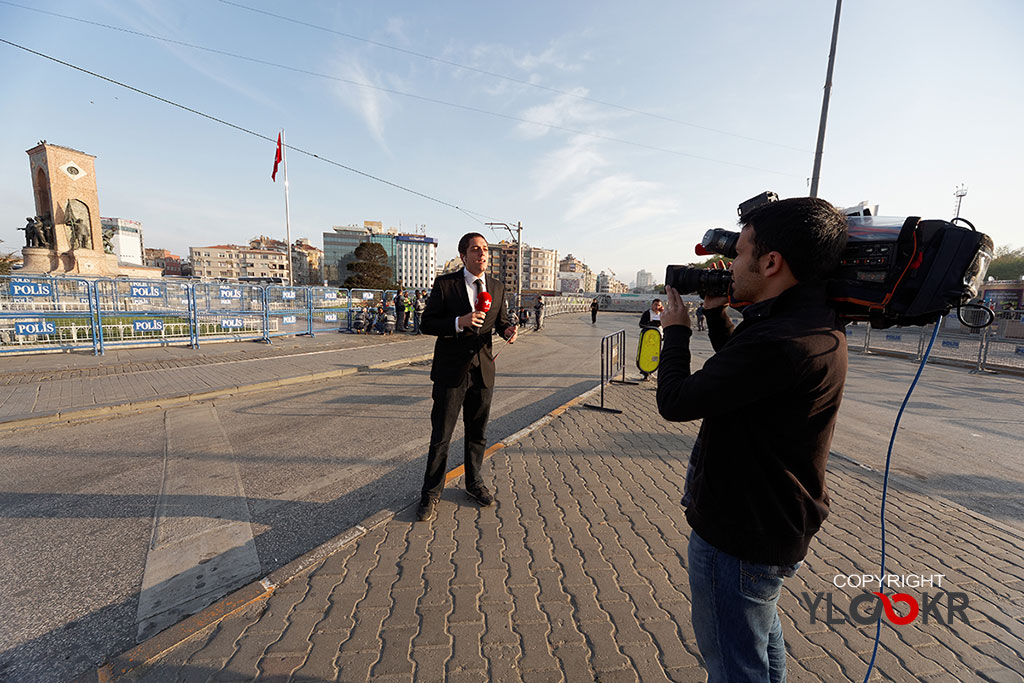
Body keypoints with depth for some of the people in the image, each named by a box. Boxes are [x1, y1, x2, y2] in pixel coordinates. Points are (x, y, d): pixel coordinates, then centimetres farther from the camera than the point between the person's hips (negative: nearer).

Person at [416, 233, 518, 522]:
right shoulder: (445, 284, -6)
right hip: (451, 371, -3)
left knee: (478, 434, 17)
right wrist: (459, 322, -23)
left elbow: (501, 320, 15)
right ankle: (431, 493, 24)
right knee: (441, 437, 4)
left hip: (483, 370, 4)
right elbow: (426, 323, -7)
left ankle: (474, 482, 39)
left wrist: (508, 330, -9)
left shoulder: (497, 287, 6)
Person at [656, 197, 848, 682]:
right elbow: (740, 366, 17)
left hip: (738, 537, -10)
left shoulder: (784, 341, -33)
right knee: (761, 633, 34)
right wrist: (715, 312, 9)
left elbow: (675, 402, -26)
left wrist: (676, 330, -10)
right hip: (772, 520, 10)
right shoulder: (813, 322, 2)